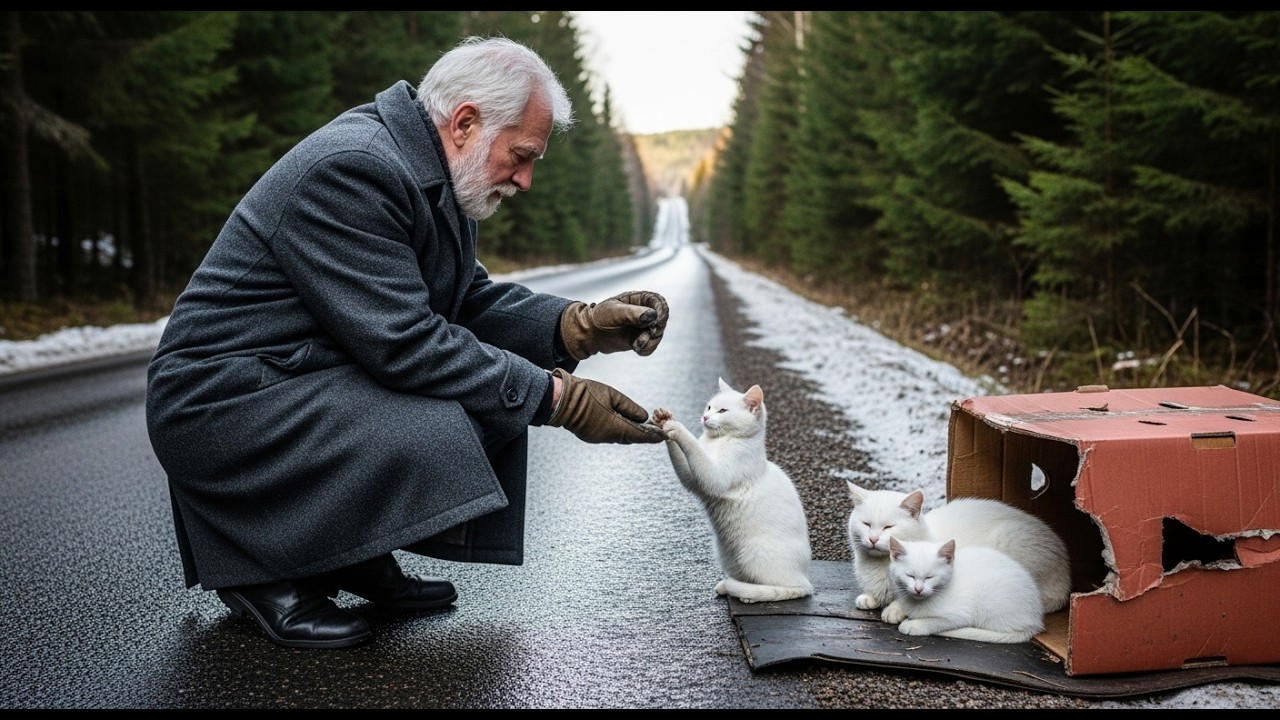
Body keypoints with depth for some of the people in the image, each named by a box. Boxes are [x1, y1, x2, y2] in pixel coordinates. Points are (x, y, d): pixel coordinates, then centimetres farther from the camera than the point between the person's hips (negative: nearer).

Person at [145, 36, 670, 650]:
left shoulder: (427, 172, 7)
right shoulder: (352, 169, -24)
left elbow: (471, 300, 9)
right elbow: (404, 343, -28)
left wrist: (582, 326, -7)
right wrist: (557, 396, -23)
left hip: (312, 378, 10)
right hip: (221, 401, -10)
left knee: (502, 388, 4)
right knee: (433, 431, -29)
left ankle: (353, 557, 11)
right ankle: (261, 570, -6)